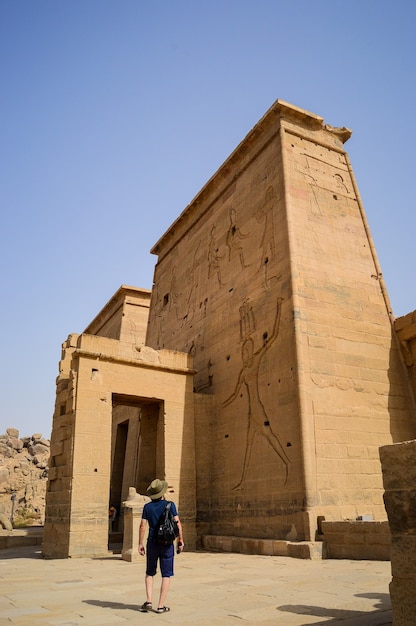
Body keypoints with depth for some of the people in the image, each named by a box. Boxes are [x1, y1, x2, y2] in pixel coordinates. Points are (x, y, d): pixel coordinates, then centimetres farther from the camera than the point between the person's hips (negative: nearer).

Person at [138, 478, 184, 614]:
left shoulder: (147, 507, -1)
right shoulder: (170, 505, -6)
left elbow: (142, 526, -3)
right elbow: (177, 523, -9)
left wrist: (140, 544, 4)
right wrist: (180, 540, 0)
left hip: (152, 543, 2)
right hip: (167, 544, -2)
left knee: (150, 573, 19)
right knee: (166, 575, 8)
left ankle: (148, 601, 9)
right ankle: (161, 606, 8)